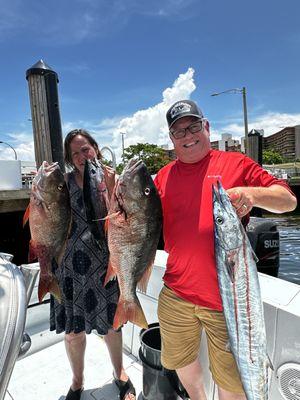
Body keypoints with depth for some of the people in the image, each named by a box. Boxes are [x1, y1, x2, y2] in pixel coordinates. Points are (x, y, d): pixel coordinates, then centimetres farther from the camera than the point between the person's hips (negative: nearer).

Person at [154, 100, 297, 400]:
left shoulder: (236, 164, -1)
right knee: (180, 361, 25)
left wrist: (254, 193, -21)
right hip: (175, 295, 4)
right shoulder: (164, 176, 7)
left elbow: (289, 200, -2)